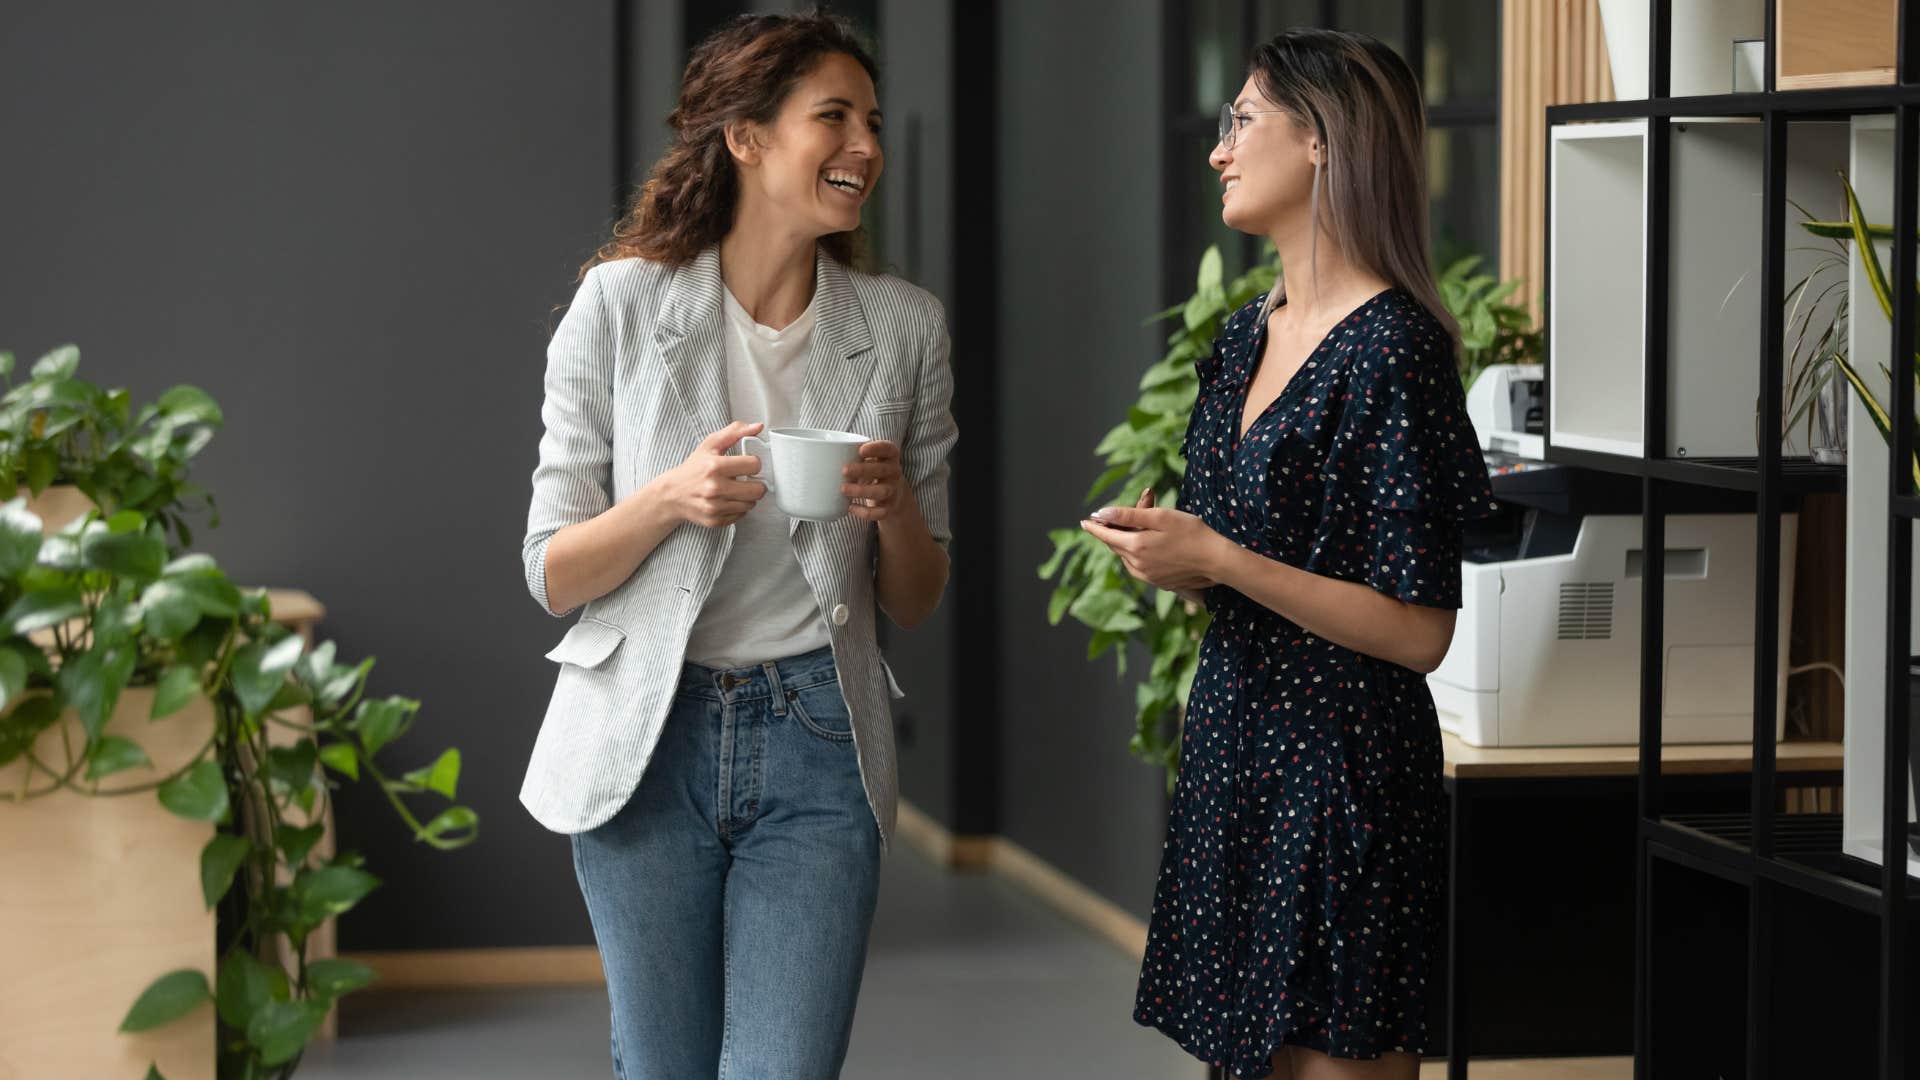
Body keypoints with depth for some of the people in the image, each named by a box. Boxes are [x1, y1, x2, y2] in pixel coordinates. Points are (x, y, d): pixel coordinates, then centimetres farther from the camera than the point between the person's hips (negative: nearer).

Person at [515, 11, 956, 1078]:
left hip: (817, 748, 1)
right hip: (649, 739, -1)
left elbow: (918, 600, 10)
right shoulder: (621, 305, -3)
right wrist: (671, 499, -20)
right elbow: (553, 574, -1)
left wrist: (893, 507, -11)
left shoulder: (904, 328, 4)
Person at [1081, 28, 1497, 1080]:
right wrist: (1166, 553, 0)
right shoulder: (1244, 339, 11)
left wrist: (1220, 561, -19)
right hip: (1232, 749, 8)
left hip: (1344, 766, -8)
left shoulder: (1392, 348, -15)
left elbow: (1418, 631, -17)